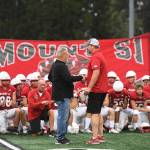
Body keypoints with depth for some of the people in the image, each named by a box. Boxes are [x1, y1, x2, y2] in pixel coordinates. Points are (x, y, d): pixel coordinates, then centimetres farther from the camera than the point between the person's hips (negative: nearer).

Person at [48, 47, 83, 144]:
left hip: (58, 94, 11)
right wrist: (80, 77, -17)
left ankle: (61, 136, 22)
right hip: (63, 95, -11)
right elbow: (68, 78, -26)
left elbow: (50, 78, 25)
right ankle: (60, 138, -3)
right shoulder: (61, 66, -18)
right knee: (63, 116, -6)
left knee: (63, 116, 17)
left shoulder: (55, 65, 14)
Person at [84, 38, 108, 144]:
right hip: (102, 89, 10)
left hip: (96, 90, -10)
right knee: (98, 113, 16)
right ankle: (100, 136, 19)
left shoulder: (95, 57, -15)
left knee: (94, 113, -9)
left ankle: (95, 138, -10)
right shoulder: (100, 56, 17)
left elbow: (96, 73, -24)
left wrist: (89, 87, -23)